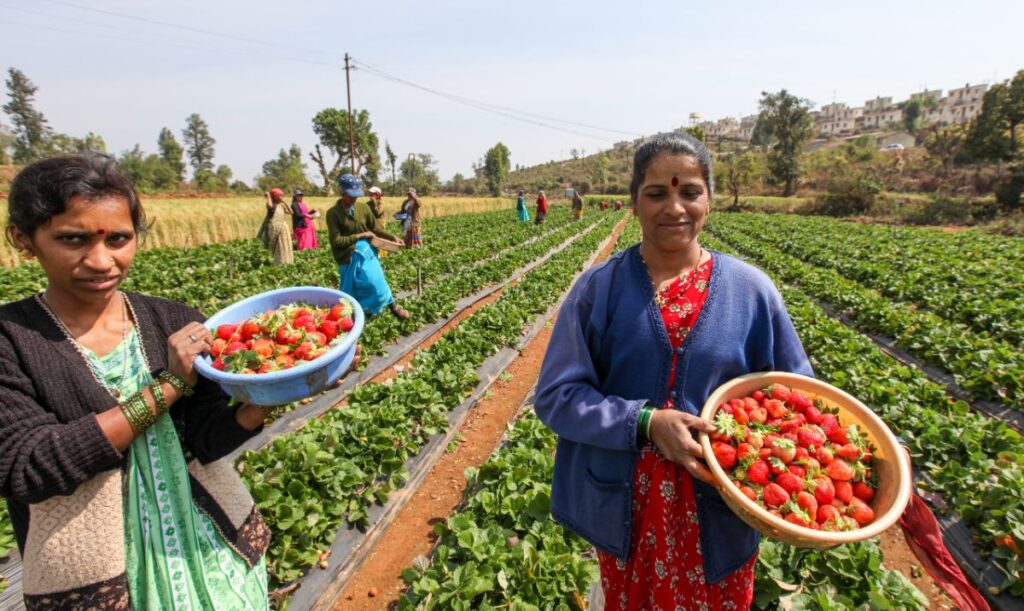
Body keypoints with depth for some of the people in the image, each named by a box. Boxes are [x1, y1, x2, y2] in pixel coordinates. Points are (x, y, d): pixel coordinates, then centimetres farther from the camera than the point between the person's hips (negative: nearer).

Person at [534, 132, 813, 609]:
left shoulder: (751, 289, -5)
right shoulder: (598, 289, -10)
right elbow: (556, 395, -11)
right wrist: (645, 422, -23)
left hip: (719, 515, 1)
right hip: (624, 511, 0)